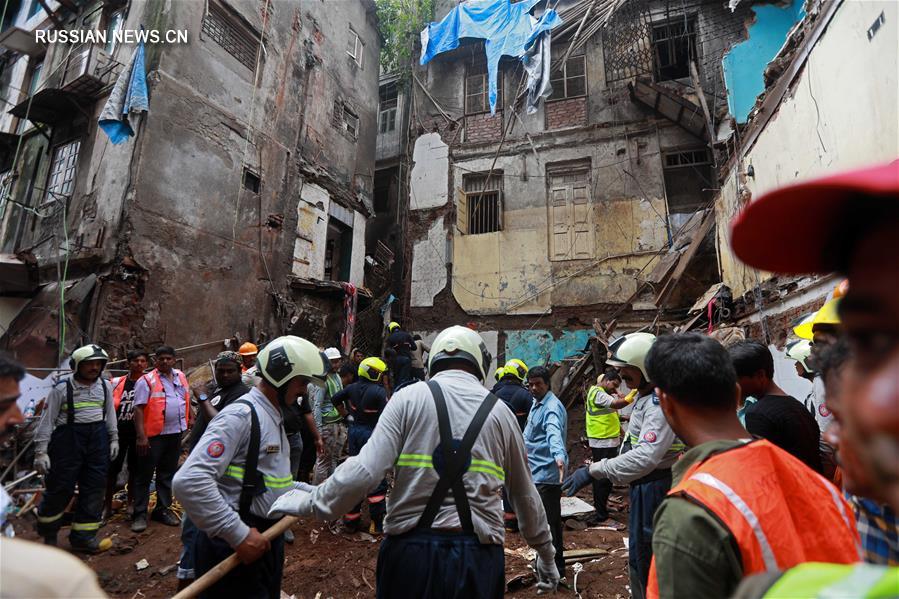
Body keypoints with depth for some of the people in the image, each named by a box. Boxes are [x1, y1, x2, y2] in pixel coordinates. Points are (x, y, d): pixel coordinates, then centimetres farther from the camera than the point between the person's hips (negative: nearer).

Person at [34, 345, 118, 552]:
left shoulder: (104, 386, 6)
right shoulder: (62, 387, -7)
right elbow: (47, 420, -5)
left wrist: (114, 439, 13)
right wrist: (41, 451, -8)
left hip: (98, 438, 4)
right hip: (68, 438, -4)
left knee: (95, 487, 6)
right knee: (61, 487, 3)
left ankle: (83, 535, 19)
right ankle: (48, 531, 33)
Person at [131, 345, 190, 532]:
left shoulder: (181, 377, 8)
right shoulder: (146, 380, -10)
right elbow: (138, 409, -14)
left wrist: (190, 418, 11)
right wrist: (141, 436, -18)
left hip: (175, 433, 6)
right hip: (153, 435, -5)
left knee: (167, 473, 15)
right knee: (145, 475, 5)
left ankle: (163, 508, 27)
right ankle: (140, 514, 16)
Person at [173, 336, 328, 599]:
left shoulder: (274, 417, 11)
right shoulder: (241, 415, -21)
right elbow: (190, 481, -30)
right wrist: (239, 534, -28)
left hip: (268, 537, 9)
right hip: (236, 545, -9)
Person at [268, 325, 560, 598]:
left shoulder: (409, 397, -6)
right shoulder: (500, 411, 1)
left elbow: (365, 471, -14)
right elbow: (525, 495, 8)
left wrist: (309, 502, 1)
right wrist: (546, 554, 22)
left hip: (413, 547, -1)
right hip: (479, 554, 1)